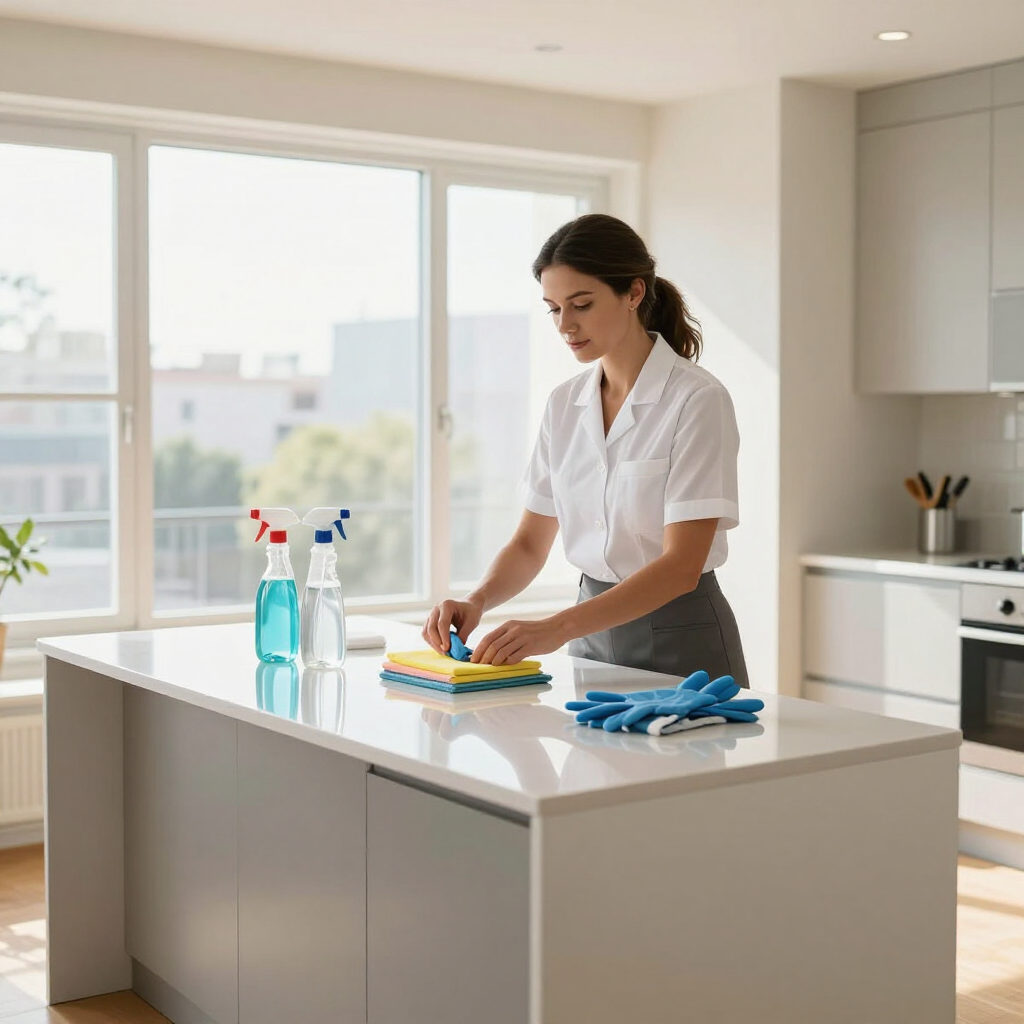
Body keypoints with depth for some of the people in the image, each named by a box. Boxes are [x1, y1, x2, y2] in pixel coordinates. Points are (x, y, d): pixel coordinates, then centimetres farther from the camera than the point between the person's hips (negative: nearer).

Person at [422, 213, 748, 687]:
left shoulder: (696, 399, -16)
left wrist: (559, 627, -33)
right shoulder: (565, 403, 3)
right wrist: (476, 602, -14)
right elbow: (530, 545, 6)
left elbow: (681, 565, -23)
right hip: (594, 635, 5)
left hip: (680, 644, -5)